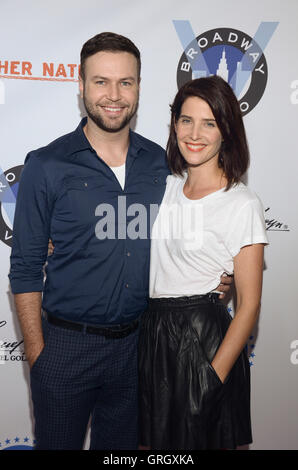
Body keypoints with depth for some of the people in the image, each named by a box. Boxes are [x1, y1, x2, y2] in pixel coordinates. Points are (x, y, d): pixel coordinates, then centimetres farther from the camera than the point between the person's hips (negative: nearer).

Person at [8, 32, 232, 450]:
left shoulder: (161, 164, 1)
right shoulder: (47, 166, -10)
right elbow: (26, 268, -7)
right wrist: (37, 353, -8)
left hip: (136, 341, 3)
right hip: (66, 345, -3)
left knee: (121, 445, 21)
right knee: (57, 443, 16)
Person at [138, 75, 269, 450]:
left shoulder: (242, 204, -12)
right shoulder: (166, 186, 5)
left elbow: (249, 303, -12)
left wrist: (216, 376, -15)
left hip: (202, 337, -5)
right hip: (152, 332, 6)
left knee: (199, 439, 11)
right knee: (152, 440, 17)